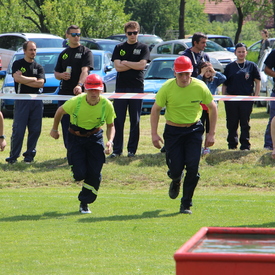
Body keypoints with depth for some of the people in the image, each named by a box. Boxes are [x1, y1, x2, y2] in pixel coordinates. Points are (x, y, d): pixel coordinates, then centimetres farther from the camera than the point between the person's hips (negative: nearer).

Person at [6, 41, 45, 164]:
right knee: (18, 130, -8)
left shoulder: (39, 67, 14)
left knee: (35, 130, 1)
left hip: (36, 101, 3)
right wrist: (33, 79, -3)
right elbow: (17, 78, -12)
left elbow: (40, 83, -1)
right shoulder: (17, 64, 6)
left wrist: (23, 80, -5)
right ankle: (13, 157, -3)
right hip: (21, 100, -3)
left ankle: (29, 155, 11)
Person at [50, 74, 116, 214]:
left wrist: (110, 141, -21)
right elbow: (60, 111, -3)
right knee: (80, 174, -12)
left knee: (95, 174, -7)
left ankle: (85, 203, 14)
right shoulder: (76, 102, -24)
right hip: (75, 138, -2)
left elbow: (110, 125, -3)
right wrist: (54, 129, 10)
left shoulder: (107, 105, -18)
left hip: (95, 137, 2)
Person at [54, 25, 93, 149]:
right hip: (64, 93, 5)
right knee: (65, 125, 6)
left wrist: (79, 85, -34)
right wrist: (61, 75, -6)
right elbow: (56, 73, 20)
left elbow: (85, 71, -16)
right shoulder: (63, 54, 16)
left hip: (80, 94, -5)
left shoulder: (86, 52, -1)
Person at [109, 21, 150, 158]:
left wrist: (125, 63, -3)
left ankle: (132, 149, 7)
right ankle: (117, 149, 2)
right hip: (121, 87, 1)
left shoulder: (143, 48, 5)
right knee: (118, 120, -2)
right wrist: (134, 65, -5)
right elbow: (117, 67, -2)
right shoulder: (119, 48, 10)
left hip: (137, 87, -1)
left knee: (135, 121, 1)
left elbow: (142, 65, -9)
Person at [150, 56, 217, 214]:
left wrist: (211, 134, -2)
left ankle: (186, 204, 3)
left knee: (192, 168, -12)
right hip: (173, 131, 0)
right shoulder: (167, 88, -13)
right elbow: (156, 109, -2)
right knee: (175, 169, -2)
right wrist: (154, 134, -9)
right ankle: (176, 181, 38)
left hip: (194, 130, 0)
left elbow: (213, 108, 0)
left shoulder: (200, 87, -12)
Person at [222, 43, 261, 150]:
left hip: (247, 99, -1)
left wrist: (256, 95, -1)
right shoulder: (230, 67, 10)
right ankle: (232, 144, 13)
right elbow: (224, 84, 12)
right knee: (232, 123, 4)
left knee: (245, 123, 2)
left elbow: (258, 82, 8)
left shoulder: (252, 66, 7)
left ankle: (245, 145, 6)